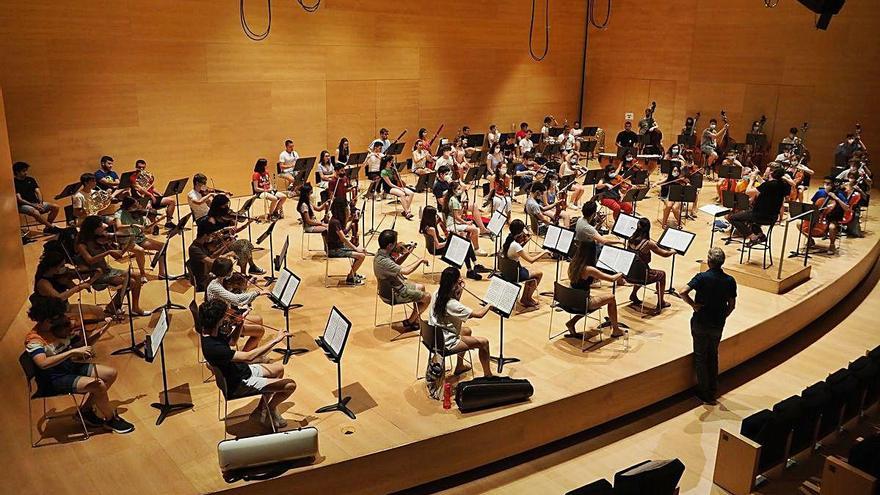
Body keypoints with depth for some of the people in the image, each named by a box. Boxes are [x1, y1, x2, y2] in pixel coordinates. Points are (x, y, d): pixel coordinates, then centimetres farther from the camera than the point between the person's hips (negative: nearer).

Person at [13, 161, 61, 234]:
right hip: (23, 205, -6)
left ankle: (47, 228, -10)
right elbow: (19, 199, -13)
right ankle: (53, 228, -26)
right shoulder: (14, 183, -6)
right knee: (35, 212, -39)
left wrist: (40, 203, -12)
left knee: (56, 207, -13)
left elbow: (38, 192, 7)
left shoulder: (30, 179, 12)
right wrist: (33, 205, -21)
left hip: (36, 203, 6)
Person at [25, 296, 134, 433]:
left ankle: (86, 409, 14)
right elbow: (43, 363, -39)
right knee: (99, 385, -24)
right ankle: (111, 419, 0)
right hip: (53, 380, -8)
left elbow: (84, 342, 9)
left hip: (70, 367, 8)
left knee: (111, 374, 2)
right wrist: (73, 351, -43)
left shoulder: (61, 327, 0)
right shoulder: (33, 339, -21)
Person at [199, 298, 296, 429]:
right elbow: (249, 357, -39)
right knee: (291, 385, -12)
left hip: (242, 370, 10)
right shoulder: (213, 347, -35)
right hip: (239, 384, -10)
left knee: (279, 368, 26)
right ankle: (269, 410, 15)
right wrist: (275, 340, -34)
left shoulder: (210, 332, -7)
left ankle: (264, 408, 28)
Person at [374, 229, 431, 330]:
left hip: (395, 286, 10)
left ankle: (416, 320, 28)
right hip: (394, 294, -10)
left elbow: (395, 265, 13)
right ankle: (409, 322, 14)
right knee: (427, 298, -1)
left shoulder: (381, 253, -4)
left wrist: (406, 254, -1)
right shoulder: (383, 261, -34)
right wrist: (421, 261, -25)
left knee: (421, 287, 24)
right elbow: (405, 271, -39)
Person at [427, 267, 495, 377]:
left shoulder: (437, 293, -7)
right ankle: (487, 375, 13)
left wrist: (460, 290, -6)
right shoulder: (451, 304, -30)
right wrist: (489, 305, -4)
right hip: (446, 343, -9)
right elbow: (479, 314, -23)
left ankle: (459, 367, 41)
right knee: (484, 342, -1)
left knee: (467, 331, 31)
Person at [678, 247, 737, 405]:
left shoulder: (702, 277, -18)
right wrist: (722, 317, 15)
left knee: (700, 357, 10)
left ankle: (704, 392, 16)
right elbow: (731, 306, 1)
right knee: (713, 356, 20)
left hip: (700, 323, -3)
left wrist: (693, 304, -15)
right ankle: (713, 390, 28)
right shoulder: (730, 281, -7)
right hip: (718, 325, 4)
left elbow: (682, 292, -29)